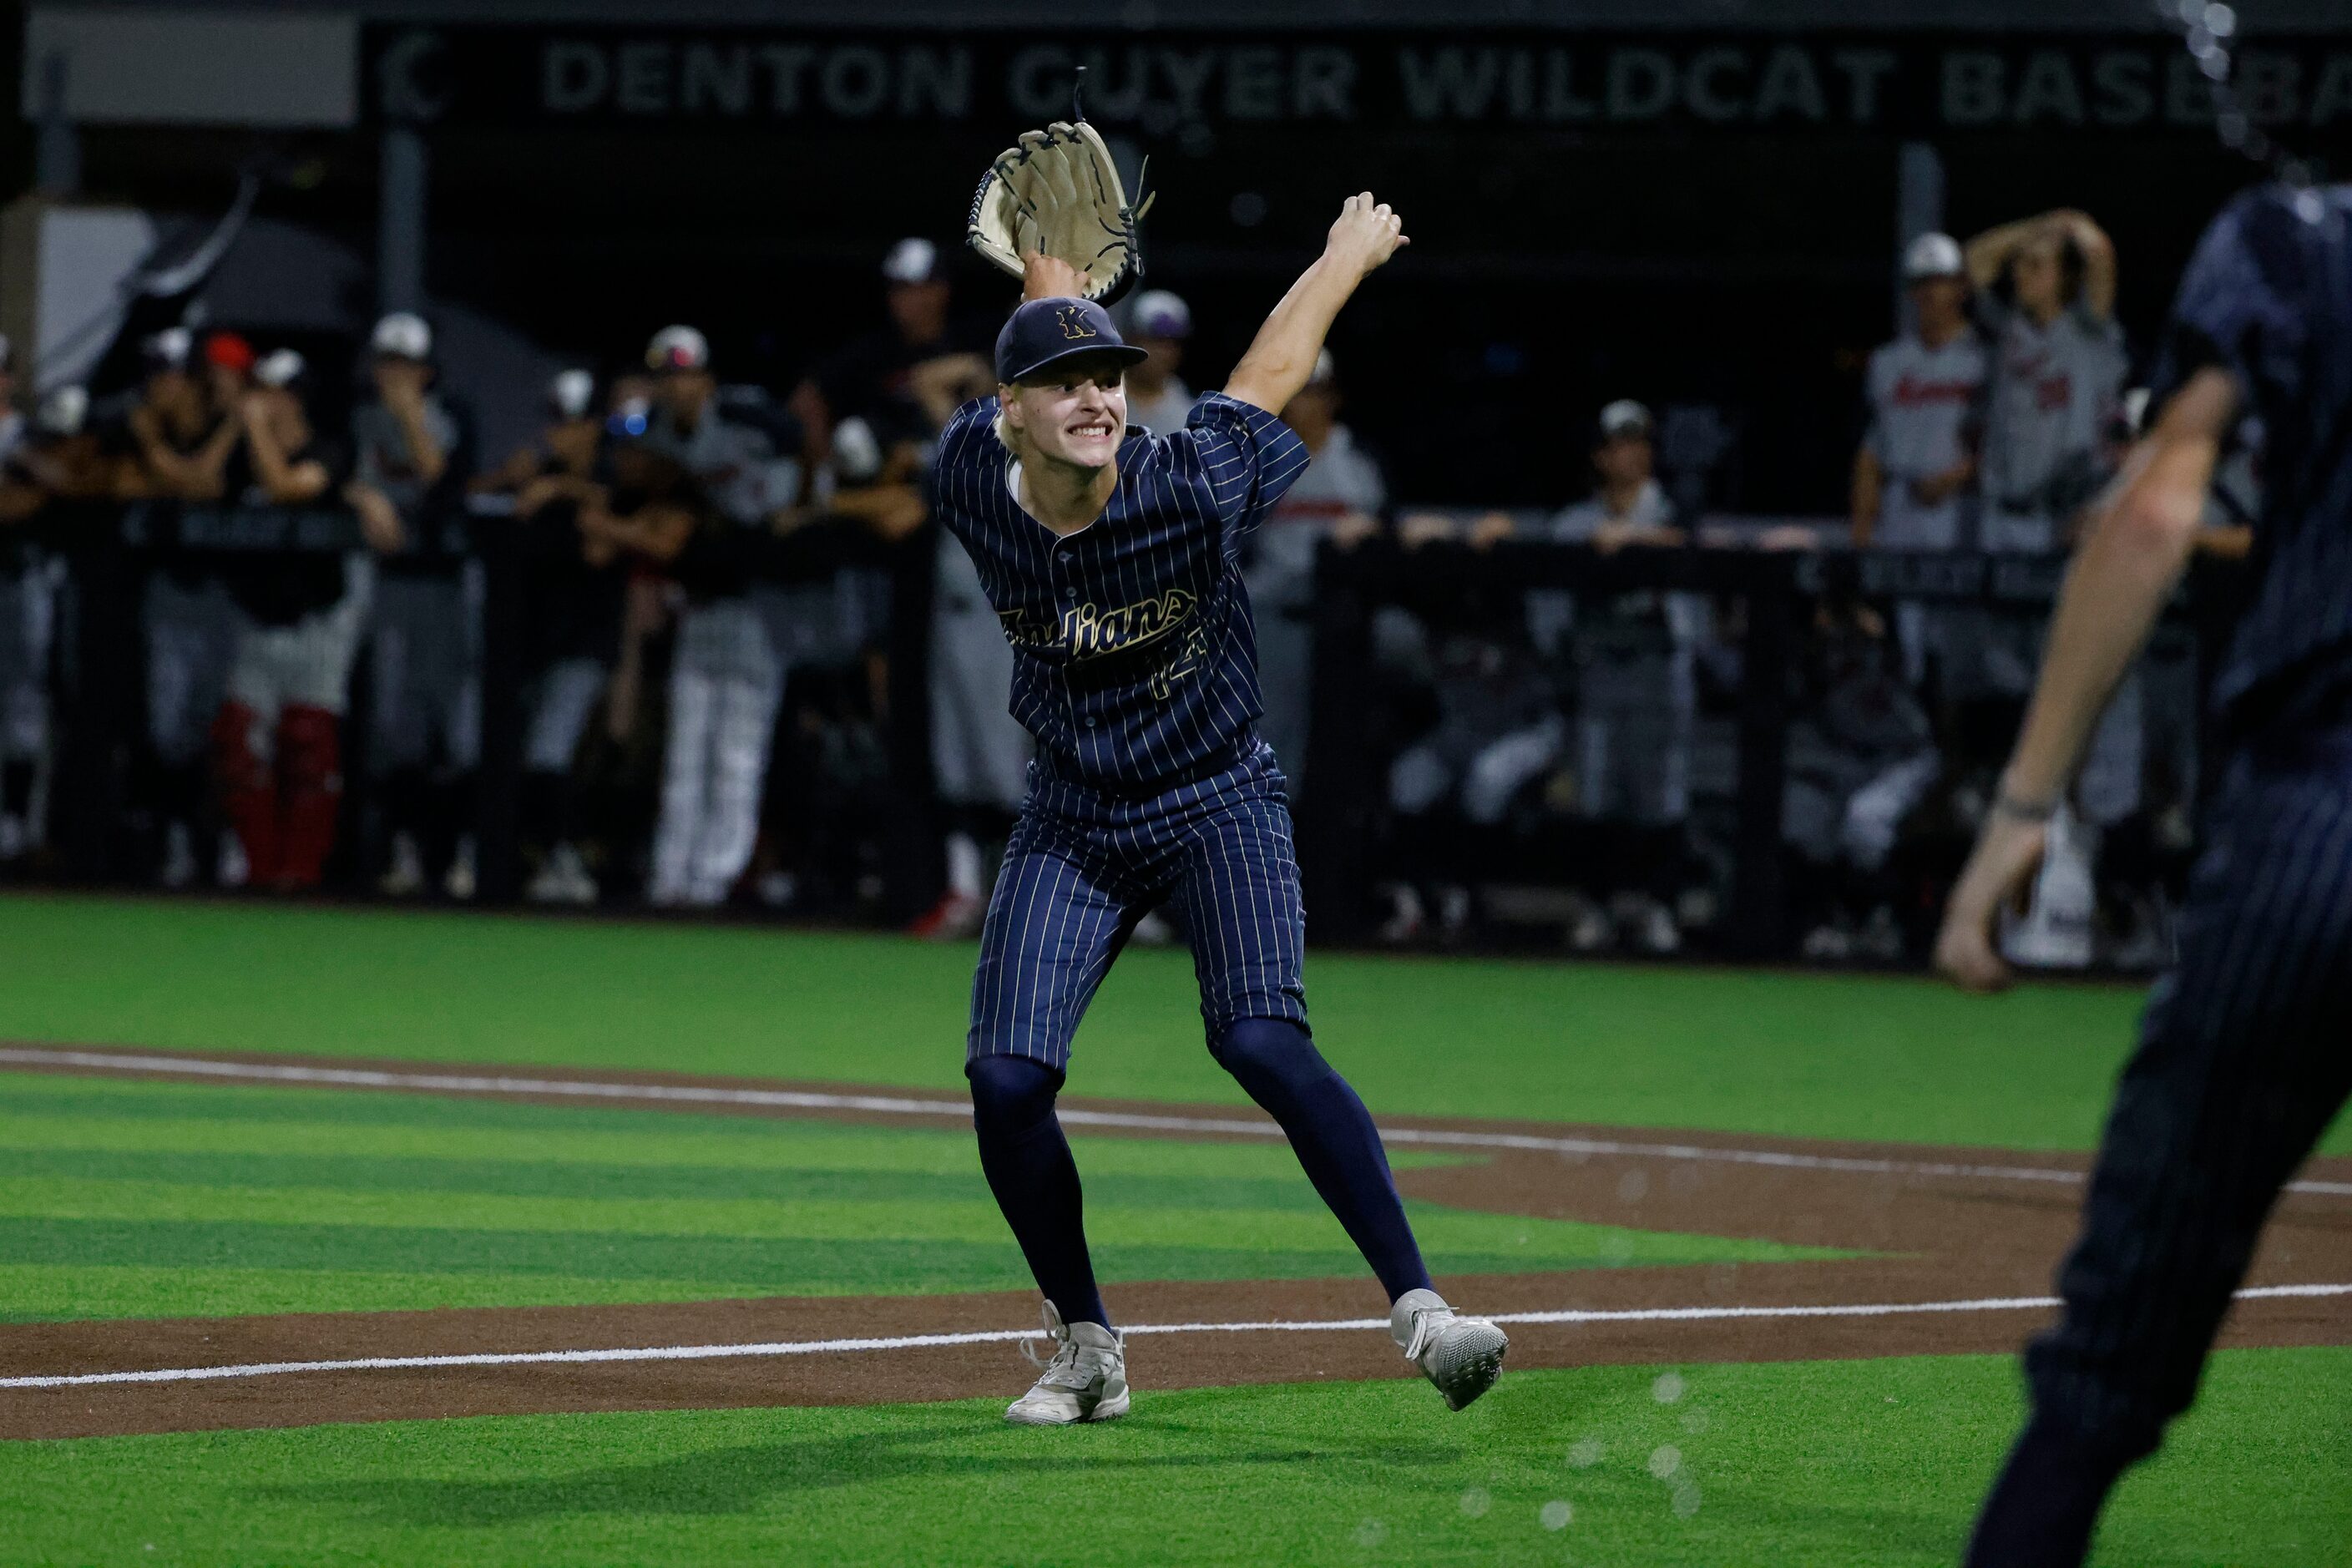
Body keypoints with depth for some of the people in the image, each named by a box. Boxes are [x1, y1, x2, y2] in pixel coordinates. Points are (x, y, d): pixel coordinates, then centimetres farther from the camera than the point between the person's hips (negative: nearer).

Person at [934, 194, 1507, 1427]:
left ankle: (1417, 1311, -25)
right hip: (1073, 822, 3)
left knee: (1260, 1042, -24)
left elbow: (1271, 367, -3)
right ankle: (1086, 1350, 8)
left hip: (1218, 805, -3)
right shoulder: (973, 483, -13)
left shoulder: (1191, 489, -22)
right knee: (1005, 1080, -10)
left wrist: (1351, 252, 14)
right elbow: (1046, 316, 7)